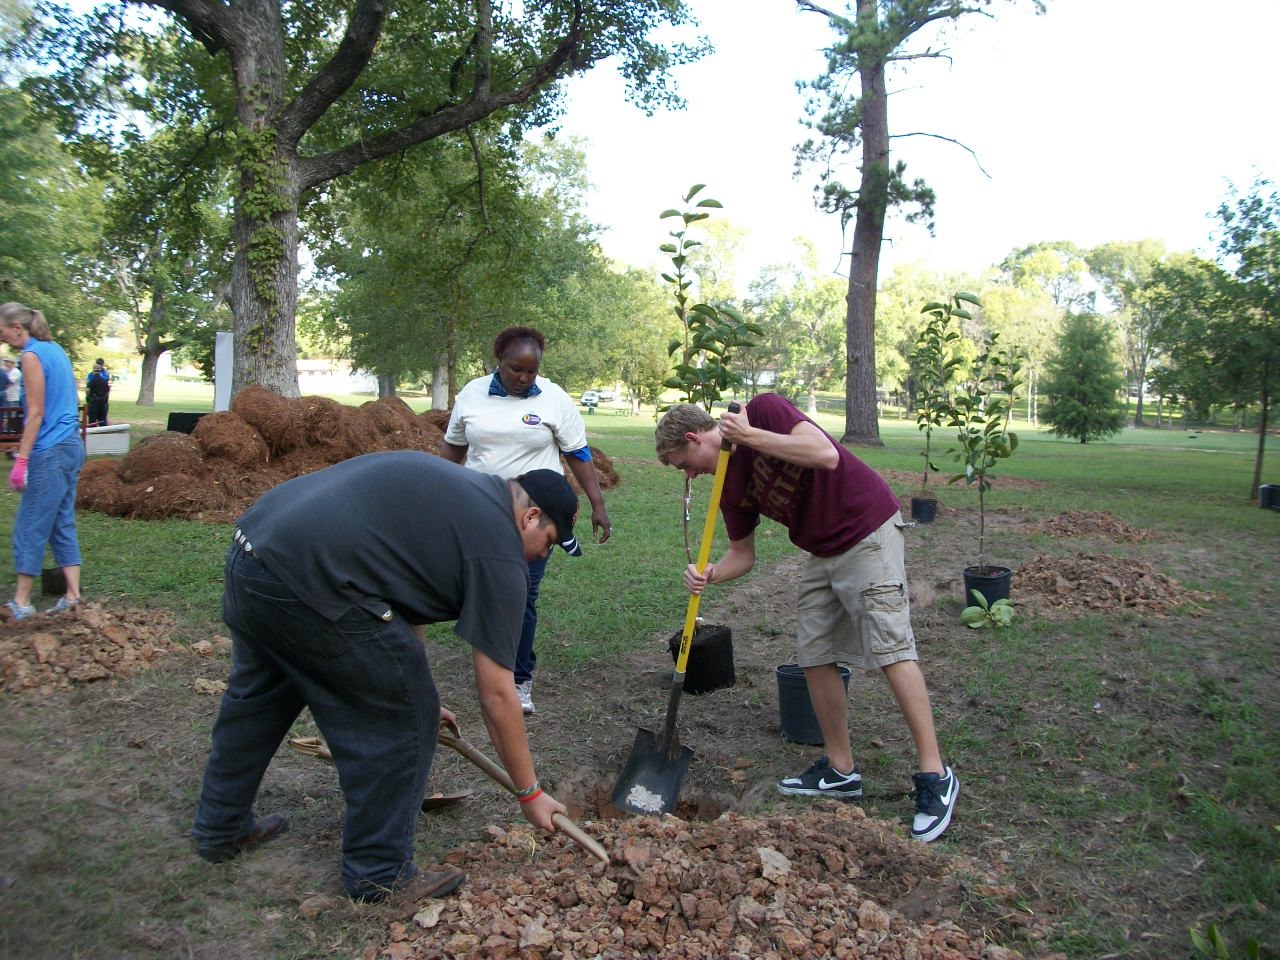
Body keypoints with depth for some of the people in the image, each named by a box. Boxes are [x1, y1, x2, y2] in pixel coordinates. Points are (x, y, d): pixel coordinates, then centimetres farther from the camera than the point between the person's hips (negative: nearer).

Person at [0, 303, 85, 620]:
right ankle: (72, 595, 11)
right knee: (62, 524, 11)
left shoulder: (31, 355, -11)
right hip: (71, 447, 9)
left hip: (49, 452, -9)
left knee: (30, 528, 0)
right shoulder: (55, 349, 14)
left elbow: (36, 413, -15)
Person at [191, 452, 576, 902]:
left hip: (249, 546, 10)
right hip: (304, 584, -10)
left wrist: (413, 688, 33)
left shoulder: (455, 484, 22)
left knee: (255, 697, 30)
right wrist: (530, 793, 10)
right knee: (402, 720, 4)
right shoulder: (498, 554, -3)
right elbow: (496, 695, -1)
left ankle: (220, 829, 50)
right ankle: (379, 875, 20)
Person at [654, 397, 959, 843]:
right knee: (814, 655, 7)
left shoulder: (764, 409, -15)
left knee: (891, 649, -12)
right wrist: (709, 574, -12)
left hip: (868, 533, -9)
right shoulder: (730, 486, 5)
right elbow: (742, 555, 9)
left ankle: (935, 776, -4)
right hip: (822, 553, 9)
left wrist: (751, 435, -26)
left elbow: (826, 455, -29)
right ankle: (841, 770, 20)